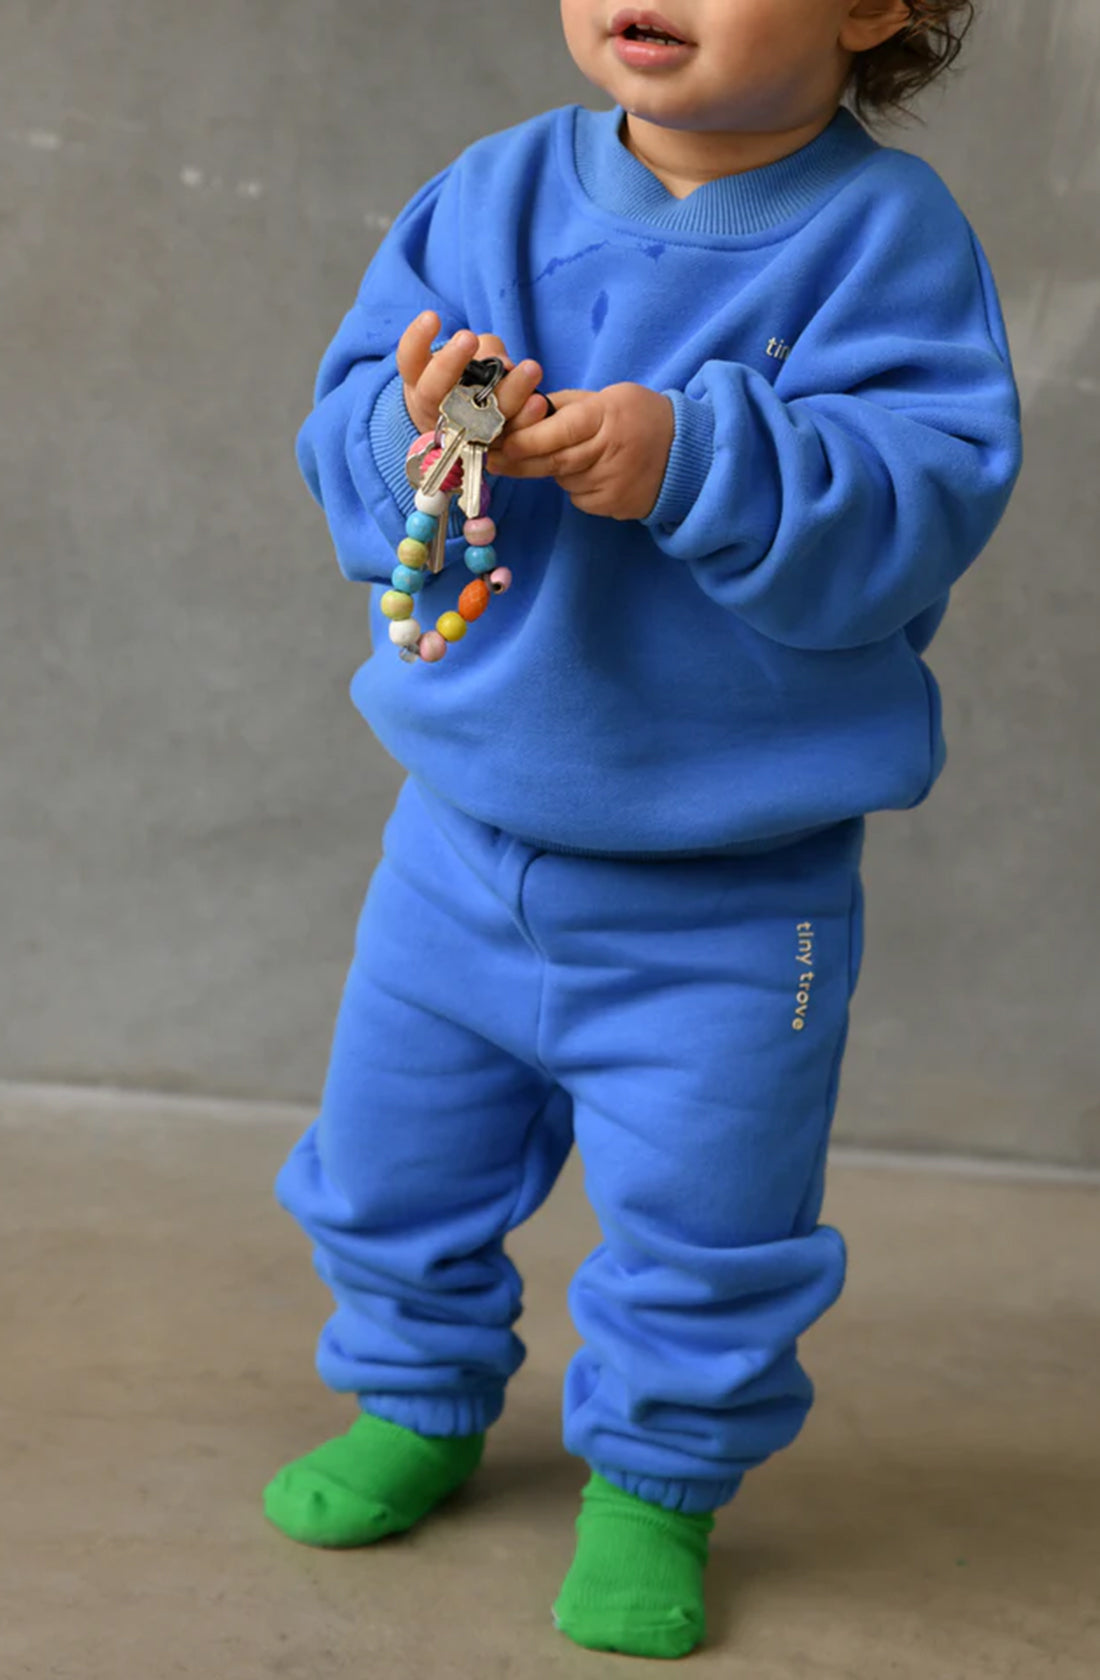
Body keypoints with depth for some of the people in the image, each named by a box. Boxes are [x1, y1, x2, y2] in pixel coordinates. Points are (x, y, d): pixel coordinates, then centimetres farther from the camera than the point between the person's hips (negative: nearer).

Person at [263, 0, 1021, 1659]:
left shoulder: (886, 234, -13)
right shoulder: (487, 200, -2)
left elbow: (927, 498, -24)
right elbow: (343, 448, -3)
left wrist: (697, 462, -36)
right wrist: (410, 434, -26)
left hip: (728, 896, -4)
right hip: (466, 835, 4)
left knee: (702, 1225, 7)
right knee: (394, 1160, 19)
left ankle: (658, 1477, 32)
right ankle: (419, 1399, 44)